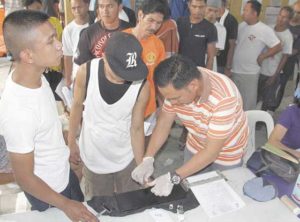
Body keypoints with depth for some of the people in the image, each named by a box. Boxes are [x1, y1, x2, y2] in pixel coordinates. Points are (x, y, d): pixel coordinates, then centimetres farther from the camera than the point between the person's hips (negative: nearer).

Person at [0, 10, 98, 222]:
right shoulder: (18, 111, -38)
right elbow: (25, 178, -25)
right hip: (47, 190, -7)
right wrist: (65, 204, -15)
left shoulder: (36, 75, -14)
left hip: (63, 172, 7)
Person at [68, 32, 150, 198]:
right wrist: (71, 141, 3)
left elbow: (137, 128, -13)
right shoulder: (86, 72, -22)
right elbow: (77, 105, -5)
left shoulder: (142, 86, -23)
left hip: (127, 157, 0)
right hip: (94, 155, 1)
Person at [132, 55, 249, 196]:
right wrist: (148, 159, -21)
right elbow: (164, 121, -11)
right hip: (195, 147, 4)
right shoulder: (177, 86, -23)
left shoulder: (223, 98, -39)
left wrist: (173, 177, -34)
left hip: (227, 152, -4)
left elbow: (212, 151, -33)